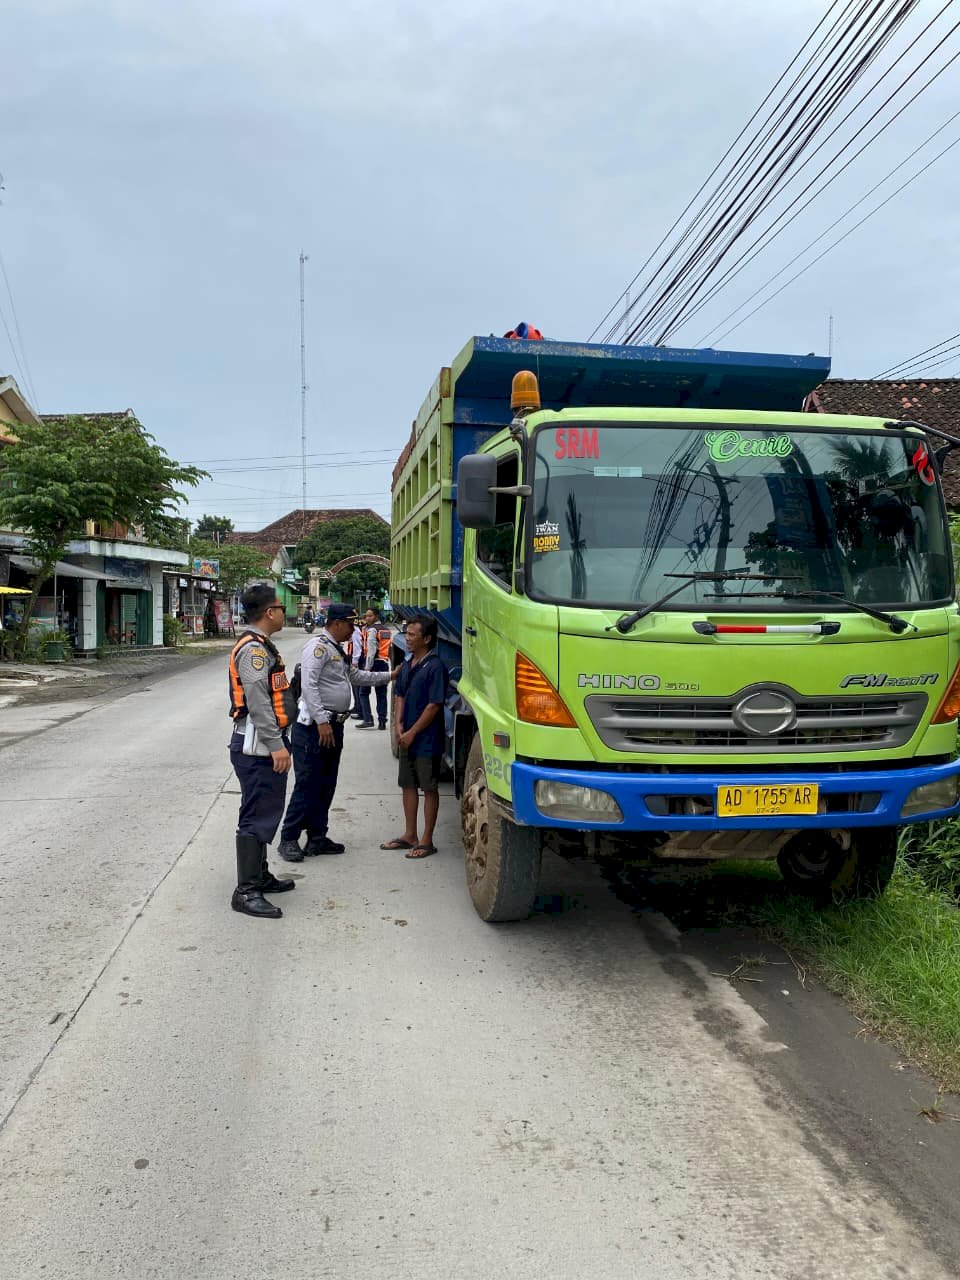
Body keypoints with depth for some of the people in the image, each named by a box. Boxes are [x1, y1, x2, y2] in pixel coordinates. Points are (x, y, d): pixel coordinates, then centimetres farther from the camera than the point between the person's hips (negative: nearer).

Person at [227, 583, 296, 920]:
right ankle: (246, 891, -3)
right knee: (257, 816, -8)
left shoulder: (260, 646, 17)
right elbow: (257, 702, -24)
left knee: (264, 812, 19)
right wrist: (276, 745, -24)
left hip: (263, 747, 11)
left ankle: (260, 875, 31)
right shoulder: (253, 649, -17)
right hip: (257, 747, -11)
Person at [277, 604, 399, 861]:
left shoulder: (337, 650, 18)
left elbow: (356, 676, 31)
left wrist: (389, 676, 28)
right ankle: (288, 839, 2)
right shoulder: (318, 646, -13)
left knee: (326, 785, 13)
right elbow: (309, 685, -21)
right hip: (314, 727, -10)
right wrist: (322, 721, -24)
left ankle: (317, 837, 21)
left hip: (333, 726, 10)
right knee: (307, 785, -7)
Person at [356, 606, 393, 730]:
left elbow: (371, 651, -16)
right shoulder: (388, 630, 15)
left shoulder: (372, 630, -9)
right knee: (382, 693, 8)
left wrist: (367, 668, -17)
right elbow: (390, 648, 13)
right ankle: (382, 721, 6)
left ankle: (368, 719, -6)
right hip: (385, 663, 7)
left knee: (363, 692, 2)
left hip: (373, 663, -7)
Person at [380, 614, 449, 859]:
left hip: (427, 740, -8)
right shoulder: (407, 666, 10)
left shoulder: (435, 667, -15)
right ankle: (409, 835, 26)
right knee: (408, 785, 15)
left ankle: (427, 841, 9)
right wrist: (399, 726, 0)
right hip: (407, 739, 8)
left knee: (429, 789, 2)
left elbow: (434, 705, -18)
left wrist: (412, 733, -15)